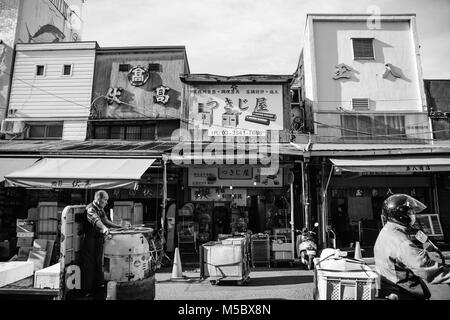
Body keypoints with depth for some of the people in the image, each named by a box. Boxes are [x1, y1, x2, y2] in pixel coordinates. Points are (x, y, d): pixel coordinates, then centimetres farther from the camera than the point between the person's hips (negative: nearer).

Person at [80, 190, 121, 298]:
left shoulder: (101, 209, 9)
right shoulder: (90, 209, -20)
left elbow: (105, 220, 15)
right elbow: (96, 220, -39)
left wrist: (118, 226, 4)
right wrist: (104, 228, -56)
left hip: (99, 240, 9)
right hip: (90, 241, -9)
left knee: (98, 264, 18)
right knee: (89, 265, 0)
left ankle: (97, 287, 32)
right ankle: (87, 290, 11)